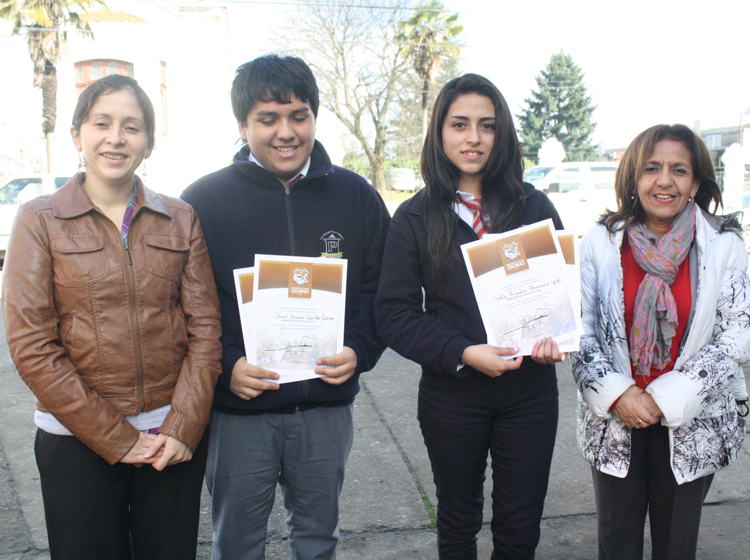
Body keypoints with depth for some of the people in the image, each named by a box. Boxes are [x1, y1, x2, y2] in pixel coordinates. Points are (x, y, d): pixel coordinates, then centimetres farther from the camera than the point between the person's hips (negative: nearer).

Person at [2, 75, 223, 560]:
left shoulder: (181, 220, 5)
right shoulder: (40, 220, -1)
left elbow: (205, 328, 2)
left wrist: (183, 428, -8)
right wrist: (116, 439, -10)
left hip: (176, 440, 2)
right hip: (78, 441, -1)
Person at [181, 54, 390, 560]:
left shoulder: (356, 196, 2)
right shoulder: (204, 200, -4)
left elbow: (381, 287, 7)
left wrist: (359, 352, -10)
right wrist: (225, 367, -17)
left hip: (327, 409, 2)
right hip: (237, 411, -1)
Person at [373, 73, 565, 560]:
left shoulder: (533, 206, 2)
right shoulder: (416, 218, -3)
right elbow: (394, 313, -6)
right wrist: (464, 354, -19)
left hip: (530, 388, 1)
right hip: (452, 395, -1)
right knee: (459, 520, 17)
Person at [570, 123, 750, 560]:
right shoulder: (601, 242, -1)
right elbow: (580, 331, -1)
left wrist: (669, 399, -14)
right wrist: (616, 395, -13)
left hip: (692, 426, 0)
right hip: (613, 423, 1)